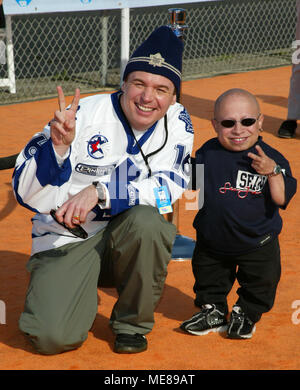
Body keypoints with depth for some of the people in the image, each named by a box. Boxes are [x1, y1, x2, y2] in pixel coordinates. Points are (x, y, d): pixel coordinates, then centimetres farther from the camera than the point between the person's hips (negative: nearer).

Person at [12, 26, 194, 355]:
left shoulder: (177, 123, -6)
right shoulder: (84, 115, -15)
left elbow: (168, 188, -17)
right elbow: (25, 193, -16)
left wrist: (100, 192, -30)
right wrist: (58, 146, -35)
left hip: (129, 238, 2)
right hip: (66, 239, -1)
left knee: (145, 220, -33)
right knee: (53, 336, -21)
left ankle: (132, 323, -8)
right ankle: (79, 292, 16)